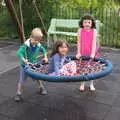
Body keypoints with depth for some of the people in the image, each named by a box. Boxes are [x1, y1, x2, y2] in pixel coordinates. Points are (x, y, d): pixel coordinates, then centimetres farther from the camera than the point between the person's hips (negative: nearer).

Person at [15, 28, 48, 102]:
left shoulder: (38, 45, -9)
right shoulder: (26, 45, -26)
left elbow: (43, 50, 12)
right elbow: (19, 53, -34)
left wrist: (45, 57, 1)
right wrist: (25, 61, -41)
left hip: (34, 64, 4)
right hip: (25, 65, -4)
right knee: (22, 80, 2)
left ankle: (42, 88, 43)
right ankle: (19, 94, 14)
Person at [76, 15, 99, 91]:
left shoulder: (94, 31, -6)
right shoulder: (80, 30, -5)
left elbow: (94, 42, -11)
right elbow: (79, 42, -6)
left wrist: (93, 53, -18)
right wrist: (78, 53, -10)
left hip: (91, 52, 0)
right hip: (82, 52, 0)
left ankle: (91, 84, 24)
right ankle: (82, 84, 20)